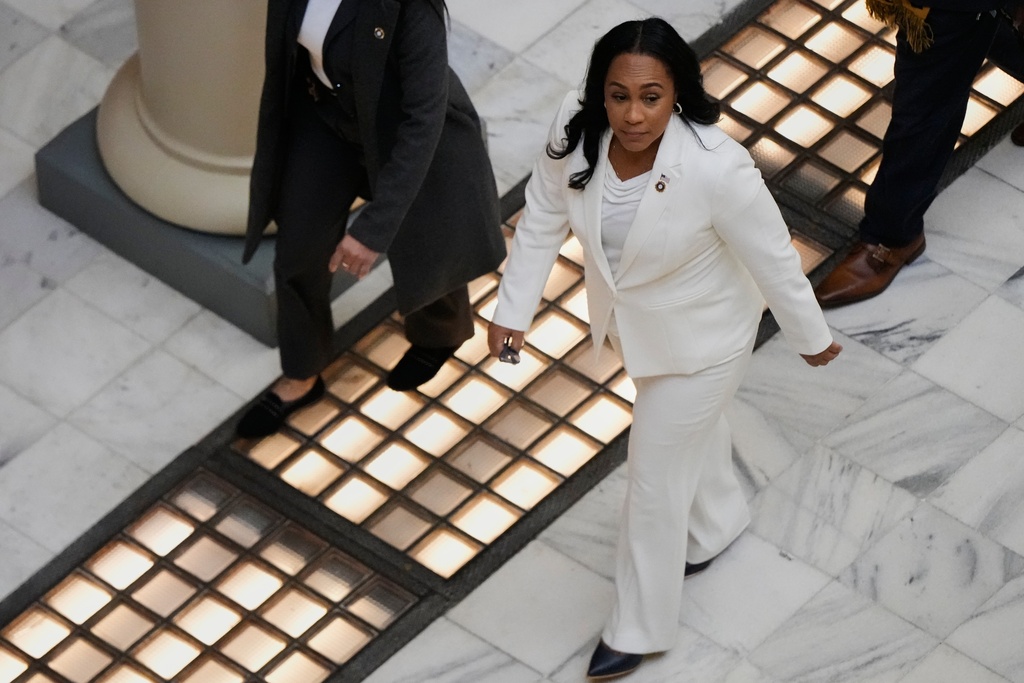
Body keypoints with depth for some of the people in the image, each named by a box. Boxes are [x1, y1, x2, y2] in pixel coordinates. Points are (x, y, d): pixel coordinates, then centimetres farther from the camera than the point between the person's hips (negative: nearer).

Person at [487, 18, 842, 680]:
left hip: (698, 337, -5)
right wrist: (514, 308, -4)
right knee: (694, 423, 34)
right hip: (629, 317, 5)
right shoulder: (576, 128, -27)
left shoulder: (716, 169, -40)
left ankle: (639, 629, 36)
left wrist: (813, 338, -10)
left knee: (657, 481, 12)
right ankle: (718, 521, 65)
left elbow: (773, 257, -24)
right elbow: (543, 216, -8)